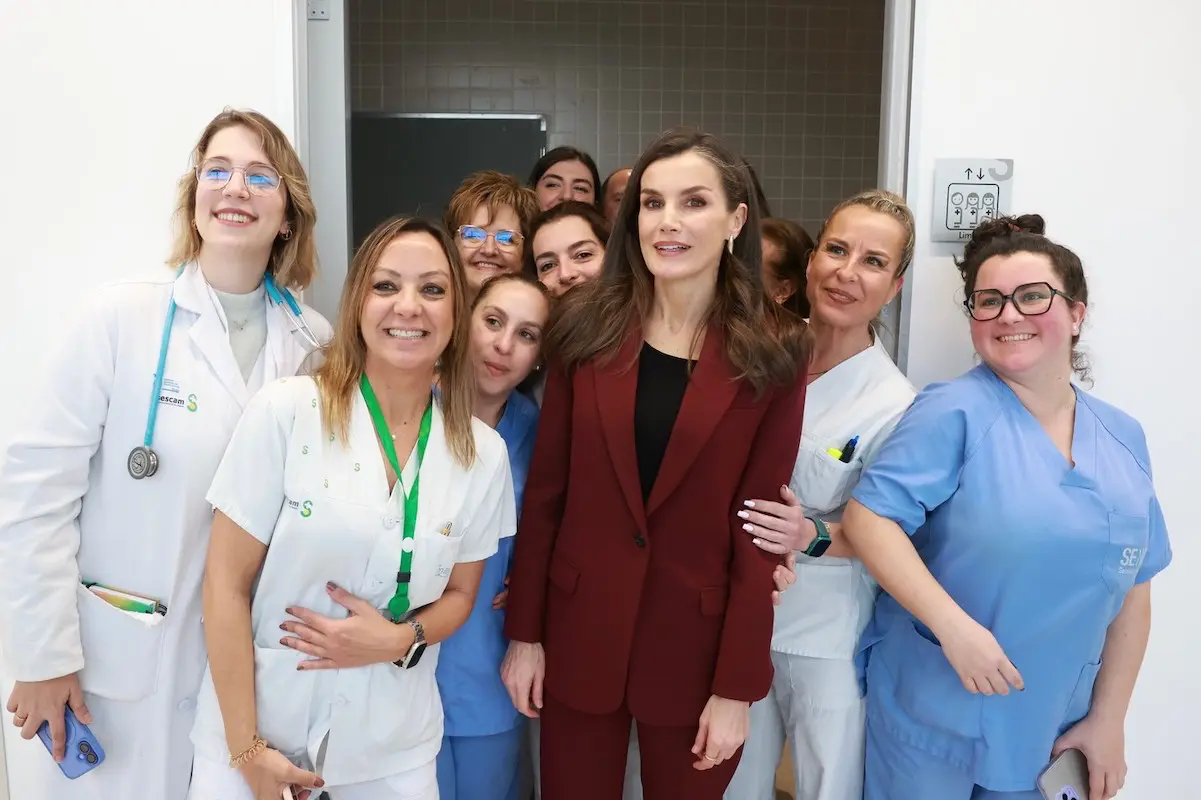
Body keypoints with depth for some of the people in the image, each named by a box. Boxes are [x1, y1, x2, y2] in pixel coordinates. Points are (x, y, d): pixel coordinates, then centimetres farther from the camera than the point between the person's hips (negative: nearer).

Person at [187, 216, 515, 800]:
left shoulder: (484, 454, -4)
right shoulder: (284, 411, -13)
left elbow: (460, 593, 7)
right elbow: (225, 586, -10)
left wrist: (401, 640, -13)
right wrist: (246, 748, -11)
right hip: (260, 720, -2)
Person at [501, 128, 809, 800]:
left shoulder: (774, 353, -7)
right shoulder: (588, 325, -3)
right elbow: (545, 490, 0)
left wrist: (738, 687, -8)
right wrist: (524, 632, 0)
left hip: (697, 643, -1)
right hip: (579, 634, 2)